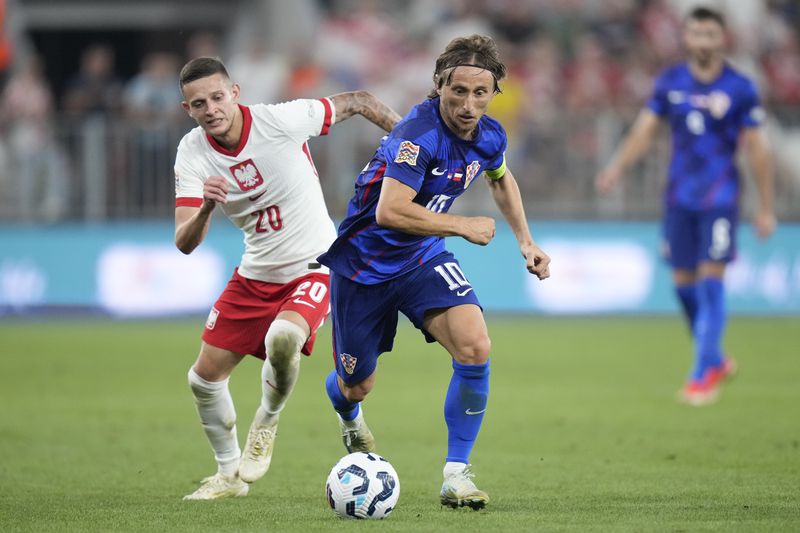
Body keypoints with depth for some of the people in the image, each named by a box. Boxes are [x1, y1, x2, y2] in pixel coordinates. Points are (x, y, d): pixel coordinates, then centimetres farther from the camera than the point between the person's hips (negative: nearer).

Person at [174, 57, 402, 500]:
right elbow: (185, 243, -20)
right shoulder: (192, 155, -11)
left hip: (314, 267, -5)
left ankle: (267, 422, -4)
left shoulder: (281, 120, -21)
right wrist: (205, 207, -40)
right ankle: (230, 474, 30)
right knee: (204, 378, 5)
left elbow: (359, 102, -6)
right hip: (255, 275, 5)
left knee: (282, 338, -35)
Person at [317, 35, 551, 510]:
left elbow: (501, 177, 20)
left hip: (423, 260, 5)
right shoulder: (418, 135, -31)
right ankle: (349, 416, 53)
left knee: (475, 345, -22)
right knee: (357, 386, 12)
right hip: (365, 265, -5)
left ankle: (457, 472, -11)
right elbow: (390, 210, -39)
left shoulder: (489, 136, -6)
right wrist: (464, 227, -28)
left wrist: (525, 240, 14)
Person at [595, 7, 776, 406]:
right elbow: (644, 130, 3)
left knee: (711, 281, -11)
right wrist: (617, 167, -15)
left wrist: (766, 208, -1)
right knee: (684, 283, 6)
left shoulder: (740, 89, -5)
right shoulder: (670, 83, 4)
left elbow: (757, 149, -2)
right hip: (680, 198, 4)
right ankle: (717, 360, 25)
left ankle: (704, 373, -6)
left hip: (719, 199, -4)